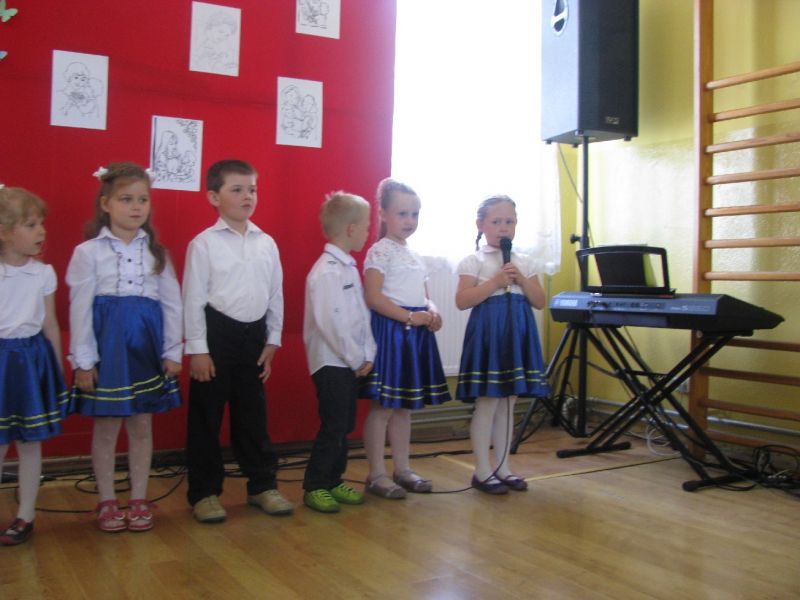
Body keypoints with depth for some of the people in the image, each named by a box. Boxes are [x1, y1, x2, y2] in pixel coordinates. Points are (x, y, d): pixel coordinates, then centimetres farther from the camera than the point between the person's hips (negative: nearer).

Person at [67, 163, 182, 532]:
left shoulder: (156, 251, 5)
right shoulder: (88, 252, -4)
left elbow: (171, 303, 5)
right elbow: (80, 307, -5)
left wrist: (172, 352, 1)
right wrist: (83, 361, -8)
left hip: (146, 345, 3)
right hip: (107, 345, -3)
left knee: (142, 426, 10)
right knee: (106, 427, 7)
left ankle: (139, 499, 22)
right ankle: (107, 502, 21)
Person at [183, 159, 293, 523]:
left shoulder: (267, 243, 6)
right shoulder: (204, 244, -7)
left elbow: (276, 295, 10)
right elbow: (193, 298, -8)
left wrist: (272, 341, 8)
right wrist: (197, 349, -11)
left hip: (254, 333, 4)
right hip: (217, 333, -4)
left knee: (253, 414, 14)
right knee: (206, 417, 5)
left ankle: (263, 485, 26)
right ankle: (204, 492, 19)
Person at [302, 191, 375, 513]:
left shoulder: (349, 267, 11)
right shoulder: (326, 271, -18)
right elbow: (329, 322, -22)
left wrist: (367, 353, 2)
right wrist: (355, 358, -15)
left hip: (350, 361, 9)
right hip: (330, 361, -9)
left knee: (345, 425, 14)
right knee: (333, 426, -4)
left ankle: (334, 481, 26)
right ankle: (314, 487, 9)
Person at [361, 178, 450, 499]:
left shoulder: (414, 254, 17)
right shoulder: (380, 251, -8)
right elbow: (373, 296, -17)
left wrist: (432, 312, -1)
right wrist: (410, 317, -21)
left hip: (416, 331, 8)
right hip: (390, 329, -8)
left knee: (404, 405, 14)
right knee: (382, 406, -2)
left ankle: (402, 469, 23)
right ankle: (376, 474, 7)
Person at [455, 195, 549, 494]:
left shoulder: (523, 262, 12)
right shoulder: (474, 261, -3)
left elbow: (540, 301, 10)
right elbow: (462, 300, -13)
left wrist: (522, 280, -6)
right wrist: (496, 282, -17)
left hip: (518, 332, 6)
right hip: (488, 331, -5)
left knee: (507, 403, 11)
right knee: (487, 403, -3)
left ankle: (502, 467, 21)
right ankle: (483, 471, 8)